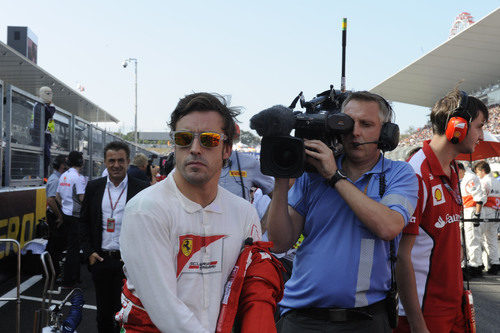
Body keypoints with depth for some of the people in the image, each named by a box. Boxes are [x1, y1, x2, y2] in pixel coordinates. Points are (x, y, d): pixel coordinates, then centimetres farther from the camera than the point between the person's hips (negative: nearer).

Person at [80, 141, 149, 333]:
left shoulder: (142, 189, -4)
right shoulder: (94, 187, 6)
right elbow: (84, 222, 12)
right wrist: (89, 252, 2)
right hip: (100, 259, 3)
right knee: (103, 313, 15)